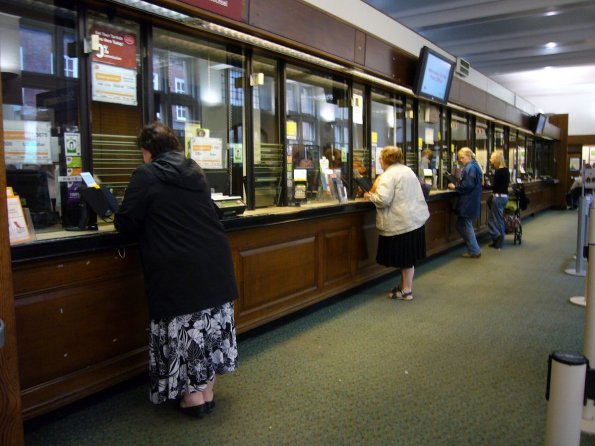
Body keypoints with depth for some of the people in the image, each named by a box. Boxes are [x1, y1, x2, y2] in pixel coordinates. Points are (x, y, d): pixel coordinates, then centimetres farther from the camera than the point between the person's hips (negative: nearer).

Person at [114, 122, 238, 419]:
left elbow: (127, 224, -6)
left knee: (182, 327, 6)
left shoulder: (146, 175, -5)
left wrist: (120, 217, 17)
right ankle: (207, 392, 25)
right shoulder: (195, 170, 13)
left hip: (176, 268, -6)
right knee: (212, 321, 13)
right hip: (213, 261, 6)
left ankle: (192, 396, 15)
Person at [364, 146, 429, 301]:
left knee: (406, 259, 1)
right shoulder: (408, 170, 15)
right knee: (408, 256, 16)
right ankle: (404, 285, 27)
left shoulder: (389, 175, -14)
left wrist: (370, 195, -6)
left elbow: (383, 200, -24)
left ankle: (407, 291, 11)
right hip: (416, 218, 9)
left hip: (402, 223, -9)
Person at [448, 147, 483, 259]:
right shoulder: (474, 166, 16)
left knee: (466, 226, 0)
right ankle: (473, 249, 21)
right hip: (470, 202, 10)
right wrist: (457, 185, 9)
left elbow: (468, 185, -22)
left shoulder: (470, 167, -16)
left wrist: (455, 187, -11)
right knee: (461, 225, 16)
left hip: (468, 202, -10)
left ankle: (474, 251, 9)